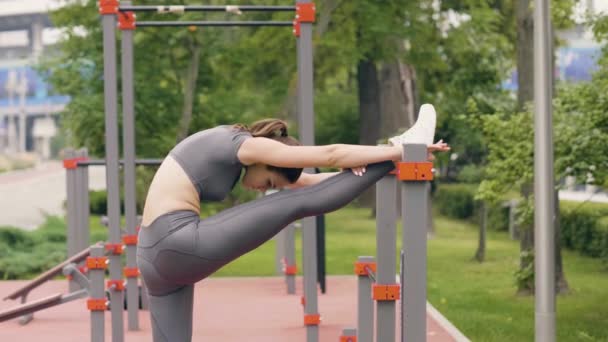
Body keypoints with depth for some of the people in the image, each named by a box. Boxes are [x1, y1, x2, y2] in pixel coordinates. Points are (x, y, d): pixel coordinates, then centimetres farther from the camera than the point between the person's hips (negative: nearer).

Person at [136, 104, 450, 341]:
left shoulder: (232, 148, 21)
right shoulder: (246, 145, -5)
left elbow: (299, 181, 24)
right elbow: (328, 155, -5)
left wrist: (351, 173, 16)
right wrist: (397, 152, 0)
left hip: (158, 254, 10)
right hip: (177, 244, -10)